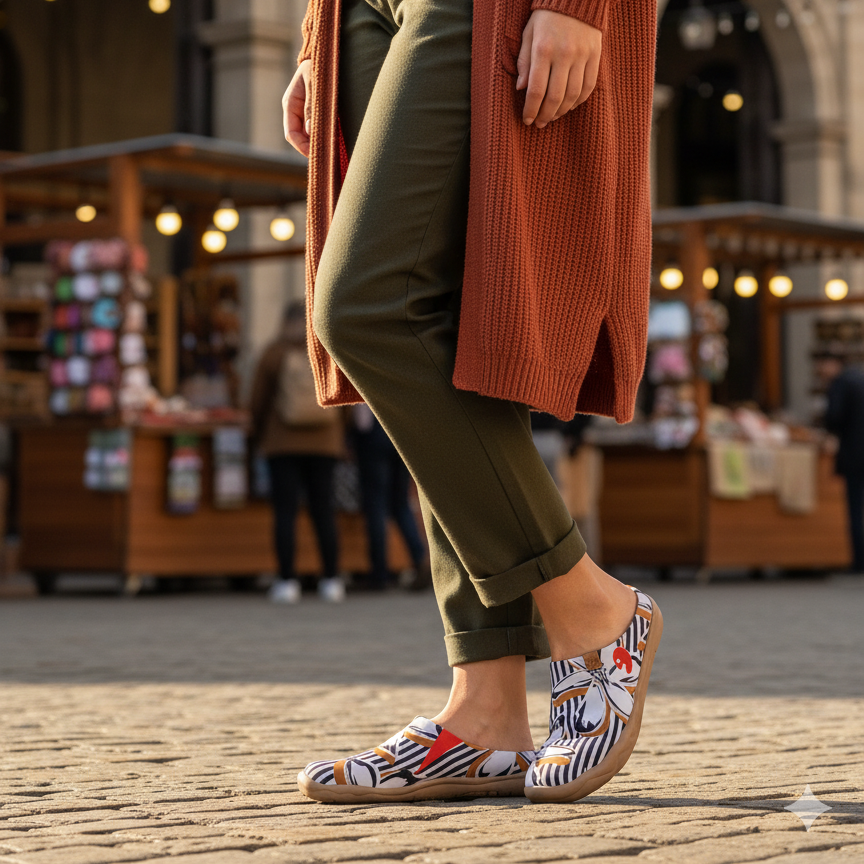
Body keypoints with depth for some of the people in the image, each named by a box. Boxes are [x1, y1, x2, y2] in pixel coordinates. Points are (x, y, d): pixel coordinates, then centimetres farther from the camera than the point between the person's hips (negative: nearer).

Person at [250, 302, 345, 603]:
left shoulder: (273, 353, -2)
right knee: (324, 510, 4)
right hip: (323, 443, 2)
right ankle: (331, 580, 4)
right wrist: (340, 439, 20)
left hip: (282, 443, -2)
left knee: (285, 510, -1)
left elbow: (258, 401, 1)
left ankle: (287, 581, -5)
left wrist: (258, 435, 17)